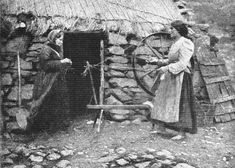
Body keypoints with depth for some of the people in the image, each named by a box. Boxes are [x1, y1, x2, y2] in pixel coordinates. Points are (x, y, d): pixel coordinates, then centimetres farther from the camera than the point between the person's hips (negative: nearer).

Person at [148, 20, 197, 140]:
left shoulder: (184, 43, -13)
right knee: (162, 101, 11)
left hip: (180, 77, -10)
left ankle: (182, 133, 0)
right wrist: (158, 61, 14)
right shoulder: (175, 43, 16)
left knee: (178, 103, -7)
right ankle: (161, 128, 20)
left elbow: (182, 63, -20)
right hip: (170, 76, 10)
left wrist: (167, 68, -24)